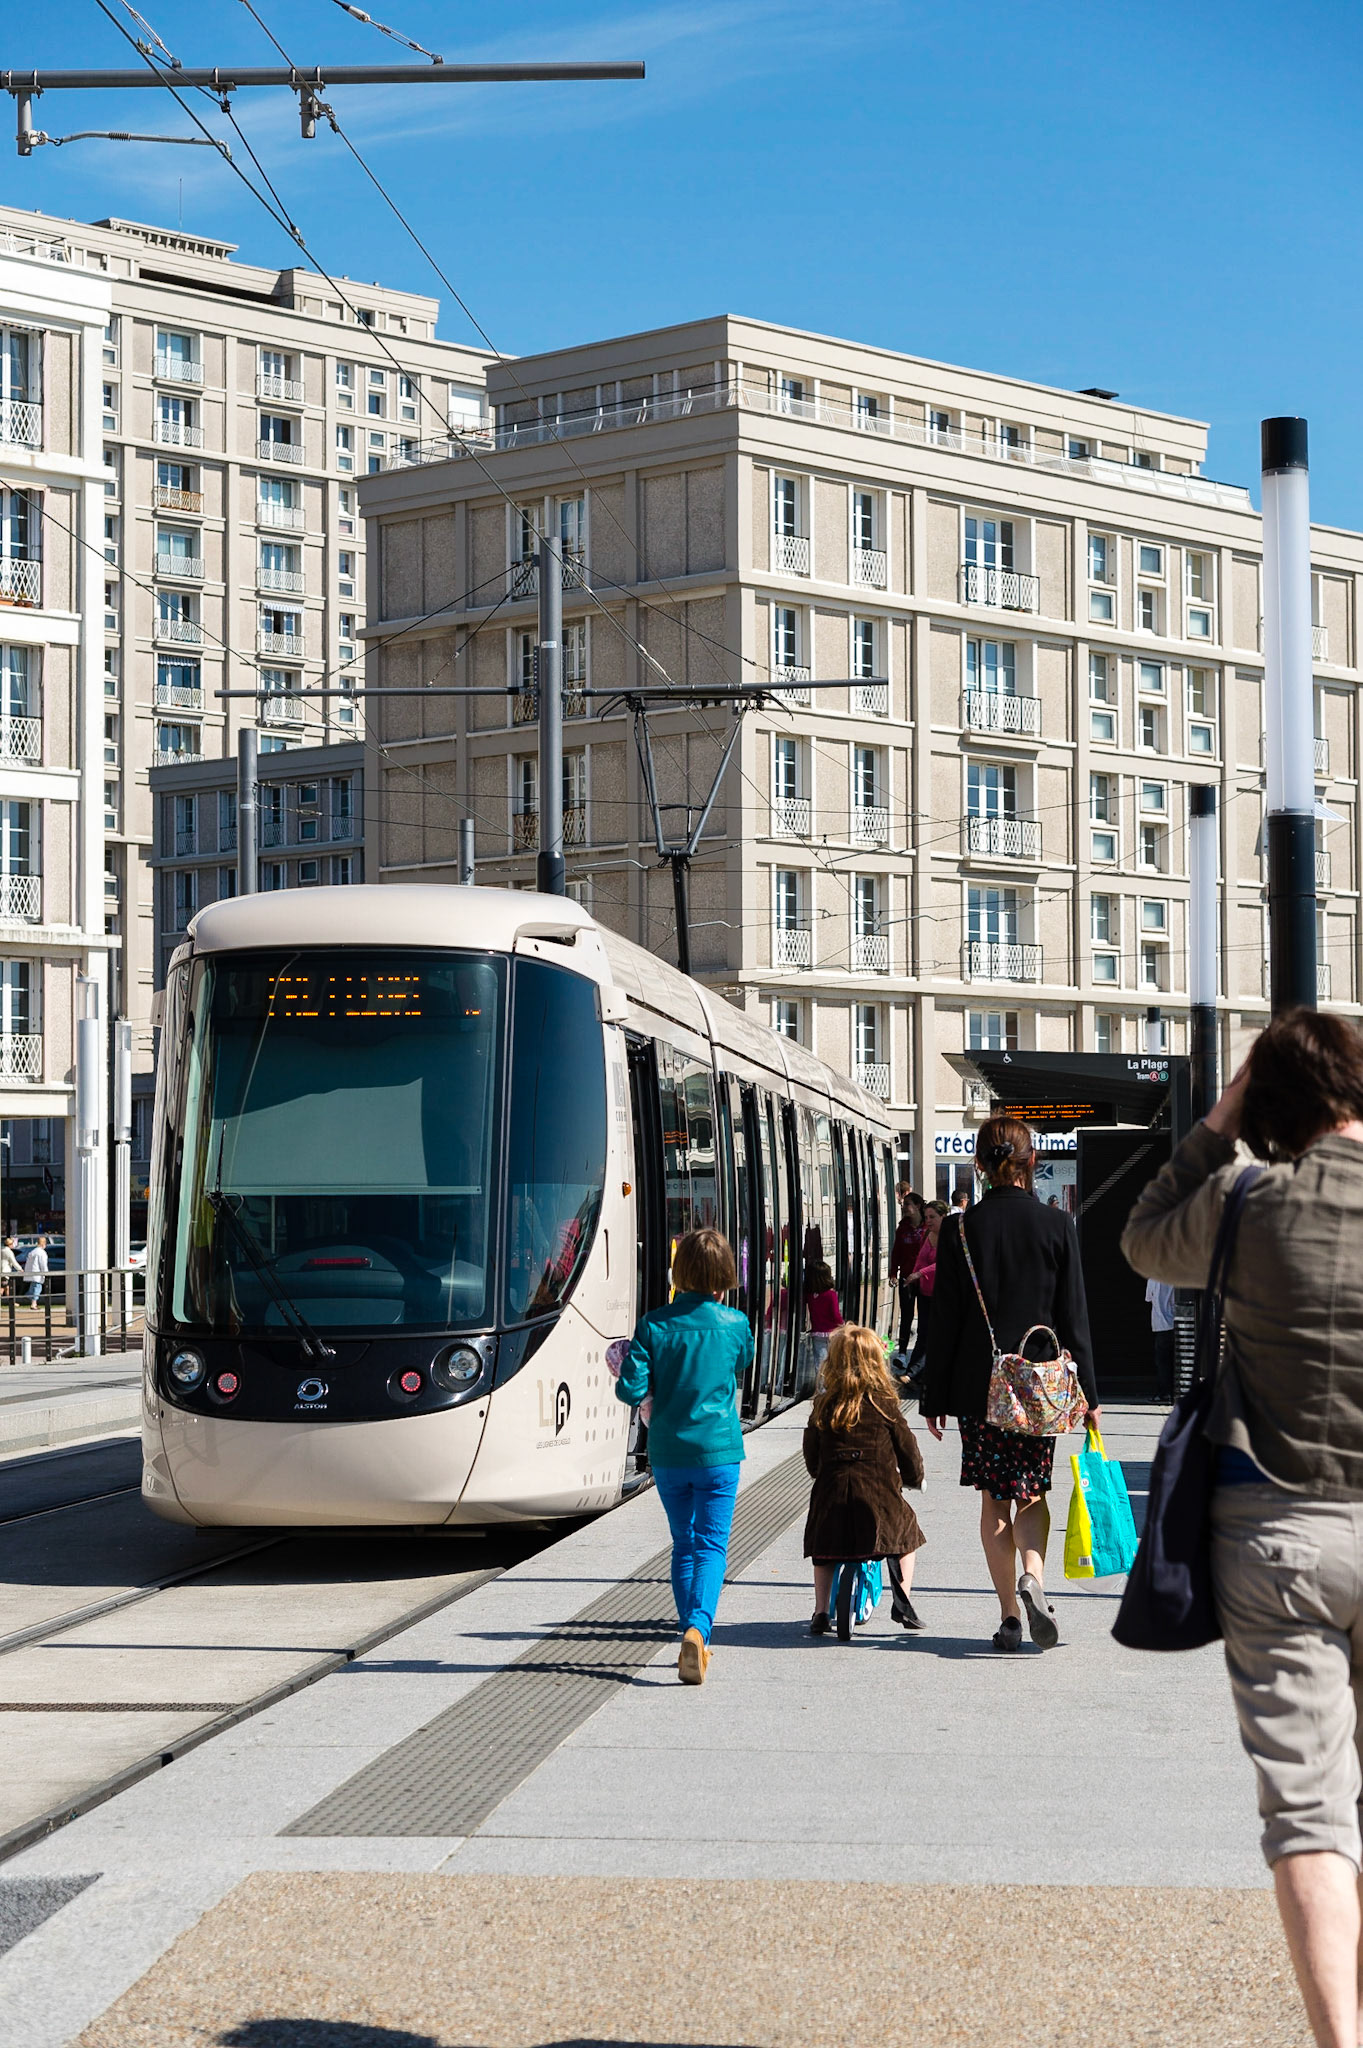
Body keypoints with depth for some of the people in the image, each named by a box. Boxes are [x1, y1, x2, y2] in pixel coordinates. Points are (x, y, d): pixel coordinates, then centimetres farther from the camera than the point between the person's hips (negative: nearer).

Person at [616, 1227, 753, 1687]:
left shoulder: (653, 1325, -6)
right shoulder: (734, 1324, -6)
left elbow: (630, 1390, -9)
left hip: (667, 1452, 2)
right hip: (717, 1450, -2)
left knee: (684, 1544, 15)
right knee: (711, 1544, -1)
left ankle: (695, 1641, 16)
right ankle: (697, 1628, -23)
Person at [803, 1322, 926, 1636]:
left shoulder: (824, 1405, 2)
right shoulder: (884, 1404, -3)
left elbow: (811, 1455, 9)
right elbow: (907, 1448, 4)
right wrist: (914, 1477, 24)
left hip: (831, 1493, 1)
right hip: (880, 1494, -1)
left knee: (823, 1551, 25)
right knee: (906, 1531, 25)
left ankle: (820, 1611, 13)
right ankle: (902, 1601, 13)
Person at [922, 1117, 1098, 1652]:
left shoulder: (959, 1229, -6)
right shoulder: (1057, 1226, -4)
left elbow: (945, 1319, -3)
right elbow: (1074, 1317, -1)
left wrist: (934, 1397, 5)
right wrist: (1088, 1394, 6)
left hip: (978, 1386, 0)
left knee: (995, 1499, 9)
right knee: (1032, 1493, 13)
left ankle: (1009, 1615, 7)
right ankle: (1032, 1576, -14)